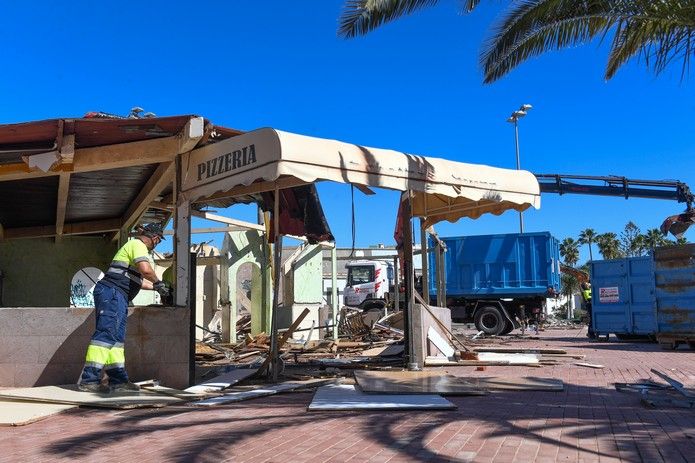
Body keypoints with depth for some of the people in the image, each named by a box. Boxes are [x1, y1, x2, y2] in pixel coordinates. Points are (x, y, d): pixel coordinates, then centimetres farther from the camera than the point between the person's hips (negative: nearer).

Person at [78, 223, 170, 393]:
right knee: (107, 333, -16)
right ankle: (88, 379, -19)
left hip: (116, 296, 11)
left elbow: (136, 279, 37)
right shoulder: (138, 244, -4)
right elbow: (145, 269, -22)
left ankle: (118, 379, 6)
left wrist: (155, 287, 40)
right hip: (113, 292, -11)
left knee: (117, 337, 7)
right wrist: (158, 283, -5)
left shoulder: (133, 245, 28)